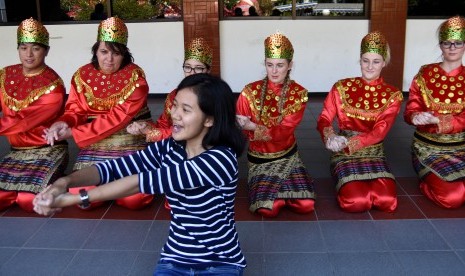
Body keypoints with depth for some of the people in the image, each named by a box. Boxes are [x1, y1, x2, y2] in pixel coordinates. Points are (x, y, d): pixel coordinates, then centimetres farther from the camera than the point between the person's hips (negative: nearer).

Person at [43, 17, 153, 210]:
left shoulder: (135, 76, -8)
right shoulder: (82, 75, 5)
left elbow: (119, 117, -17)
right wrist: (63, 122, -22)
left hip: (131, 147, -2)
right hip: (93, 148, 3)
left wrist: (73, 133, -21)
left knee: (134, 198, -21)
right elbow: (75, 111, 5)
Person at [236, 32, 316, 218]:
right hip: (259, 159, -1)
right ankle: (268, 188, 11)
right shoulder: (250, 92, -8)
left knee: (306, 205, -16)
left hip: (287, 156, 1)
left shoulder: (299, 94, -7)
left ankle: (280, 188, 14)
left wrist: (252, 127, -29)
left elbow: (284, 131, -17)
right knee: (267, 209, -22)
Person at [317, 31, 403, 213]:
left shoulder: (392, 95, 2)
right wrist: (330, 137, -28)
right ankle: (348, 183, 9)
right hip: (345, 155, -1)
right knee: (355, 202, -27)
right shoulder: (342, 88, 2)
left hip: (374, 154, 2)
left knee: (387, 201, -24)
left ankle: (360, 185, 9)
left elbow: (380, 131, -12)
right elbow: (323, 119, -3)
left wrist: (348, 142, -28)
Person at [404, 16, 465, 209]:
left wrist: (436, 120, -30)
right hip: (428, 147, -2)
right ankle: (429, 180, 8)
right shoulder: (425, 74, 0)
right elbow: (410, 111, -5)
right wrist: (416, 117, -30)